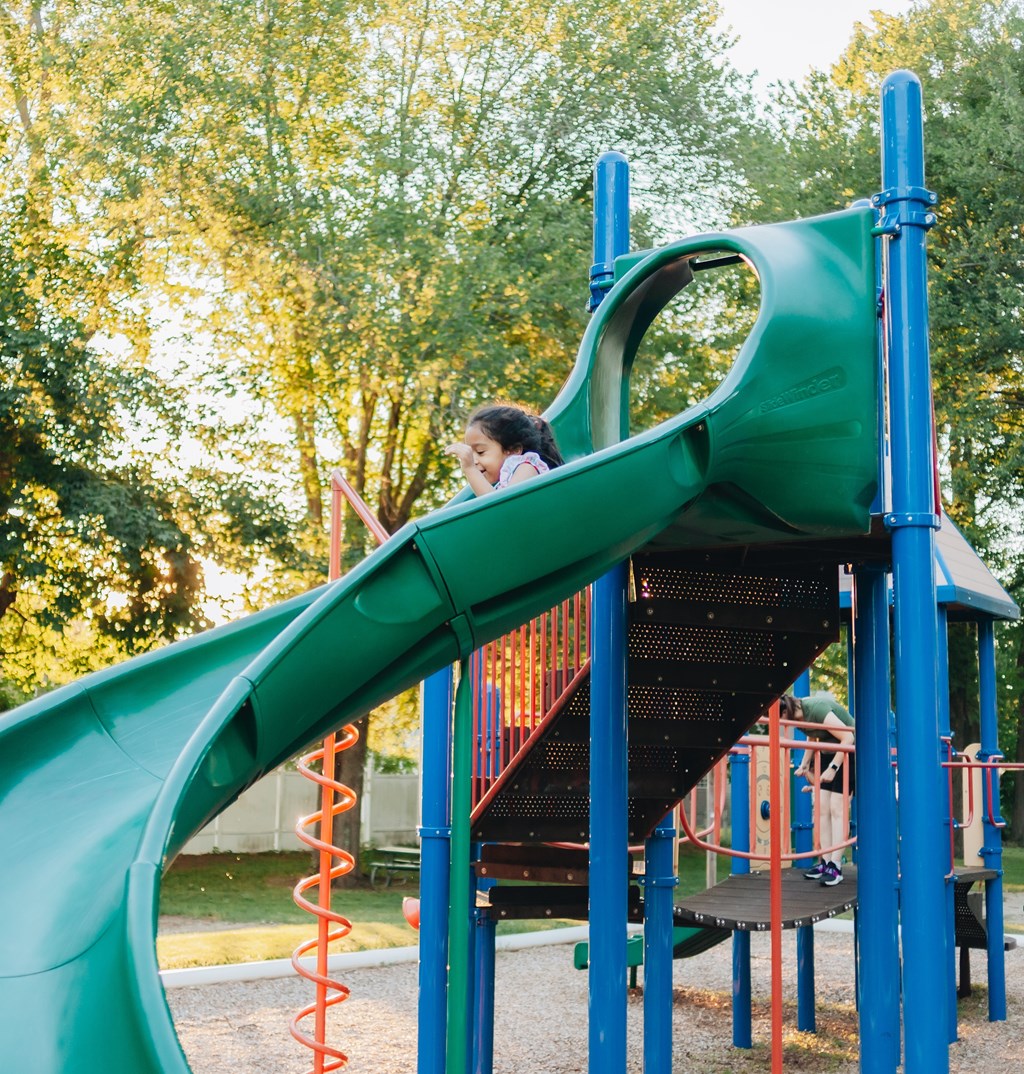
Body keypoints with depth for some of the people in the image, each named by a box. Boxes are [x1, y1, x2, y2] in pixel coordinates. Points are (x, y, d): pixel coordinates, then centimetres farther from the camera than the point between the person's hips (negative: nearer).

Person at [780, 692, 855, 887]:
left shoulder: (816, 710, -30)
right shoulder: (799, 713, -4)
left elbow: (848, 738, -29)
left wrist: (833, 767, -26)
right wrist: (804, 765, 8)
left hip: (848, 753, -8)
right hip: (829, 753, 8)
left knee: (836, 809, -11)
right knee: (823, 809, 4)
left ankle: (835, 867, -9)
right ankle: (825, 862, 8)